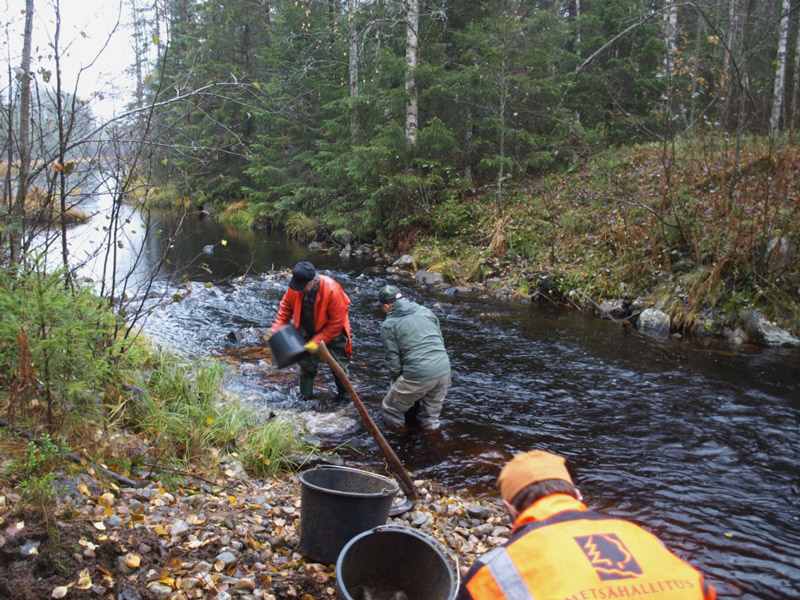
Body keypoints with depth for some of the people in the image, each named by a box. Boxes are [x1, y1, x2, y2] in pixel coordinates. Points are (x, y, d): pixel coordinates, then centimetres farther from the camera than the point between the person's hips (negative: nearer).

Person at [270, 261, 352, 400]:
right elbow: (285, 307, -3)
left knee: (339, 364, 8)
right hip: (307, 331, 3)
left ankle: (343, 393, 33)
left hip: (333, 331, -3)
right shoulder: (294, 288, -22)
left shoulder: (332, 290, -35)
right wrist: (275, 330, -15)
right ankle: (306, 396, 27)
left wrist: (317, 342, -28)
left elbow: (337, 322, -27)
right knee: (306, 363, 10)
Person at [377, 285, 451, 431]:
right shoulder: (426, 311, 13)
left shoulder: (388, 325, 0)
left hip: (419, 375, -5)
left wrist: (397, 380, 15)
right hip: (444, 370, 6)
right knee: (433, 406, 29)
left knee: (390, 408, 16)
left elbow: (393, 360, -2)